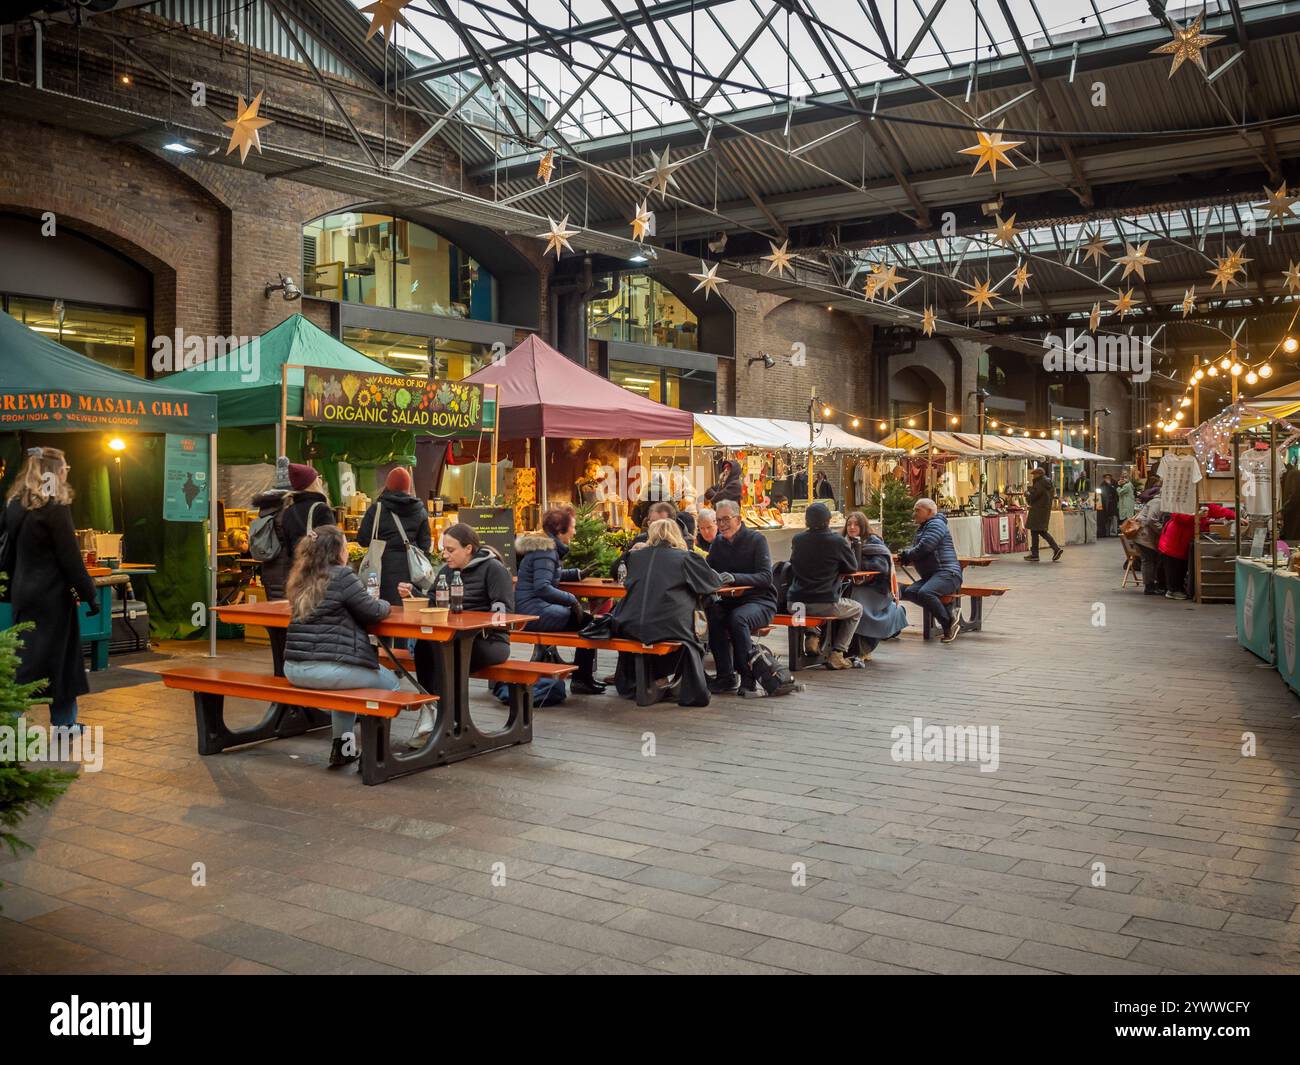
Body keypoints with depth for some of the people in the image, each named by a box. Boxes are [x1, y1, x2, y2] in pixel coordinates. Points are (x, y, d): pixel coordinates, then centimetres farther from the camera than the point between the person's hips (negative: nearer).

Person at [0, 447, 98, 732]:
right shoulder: (55, 508, -15)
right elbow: (70, 559, -15)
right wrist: (90, 595, -10)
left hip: (24, 593, 7)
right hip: (51, 596, -7)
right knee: (35, 660, -1)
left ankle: (65, 722, 18)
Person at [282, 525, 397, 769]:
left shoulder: (301, 580, 12)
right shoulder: (342, 576, -10)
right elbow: (374, 612, -7)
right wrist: (384, 604, 15)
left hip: (294, 668, 8)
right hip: (326, 668, -8)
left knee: (347, 675, 37)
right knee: (389, 682, 16)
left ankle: (341, 746, 33)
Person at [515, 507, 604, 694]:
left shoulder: (549, 546, 15)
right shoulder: (545, 550, -15)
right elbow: (542, 587, -25)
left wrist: (578, 573, 28)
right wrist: (572, 599, -19)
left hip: (535, 607, 10)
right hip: (532, 611, -10)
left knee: (588, 620, 8)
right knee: (587, 623, -10)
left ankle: (584, 677, 11)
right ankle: (581, 680, -2)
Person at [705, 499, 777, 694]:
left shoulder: (756, 539, -6)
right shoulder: (718, 543, 10)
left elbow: (766, 577, -17)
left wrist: (735, 577, -32)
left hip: (760, 601, -4)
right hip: (730, 601, 4)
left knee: (737, 617, -36)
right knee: (712, 613, -29)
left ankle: (748, 676, -22)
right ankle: (725, 676, -21)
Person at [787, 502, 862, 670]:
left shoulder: (797, 540, 4)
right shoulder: (838, 542, -8)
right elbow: (853, 568, 5)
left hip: (794, 604, 5)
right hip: (825, 603, -5)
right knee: (857, 609, 24)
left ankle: (812, 636, 16)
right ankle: (836, 653, 12)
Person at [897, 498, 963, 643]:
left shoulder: (936, 524, -6)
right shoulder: (922, 528, 26)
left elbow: (923, 548, -17)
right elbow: (914, 549, 23)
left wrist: (905, 556, -2)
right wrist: (905, 555, 0)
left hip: (947, 573, -10)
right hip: (930, 575, 10)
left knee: (925, 593, -34)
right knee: (909, 592, -15)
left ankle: (949, 623, -16)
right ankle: (949, 616, -13)